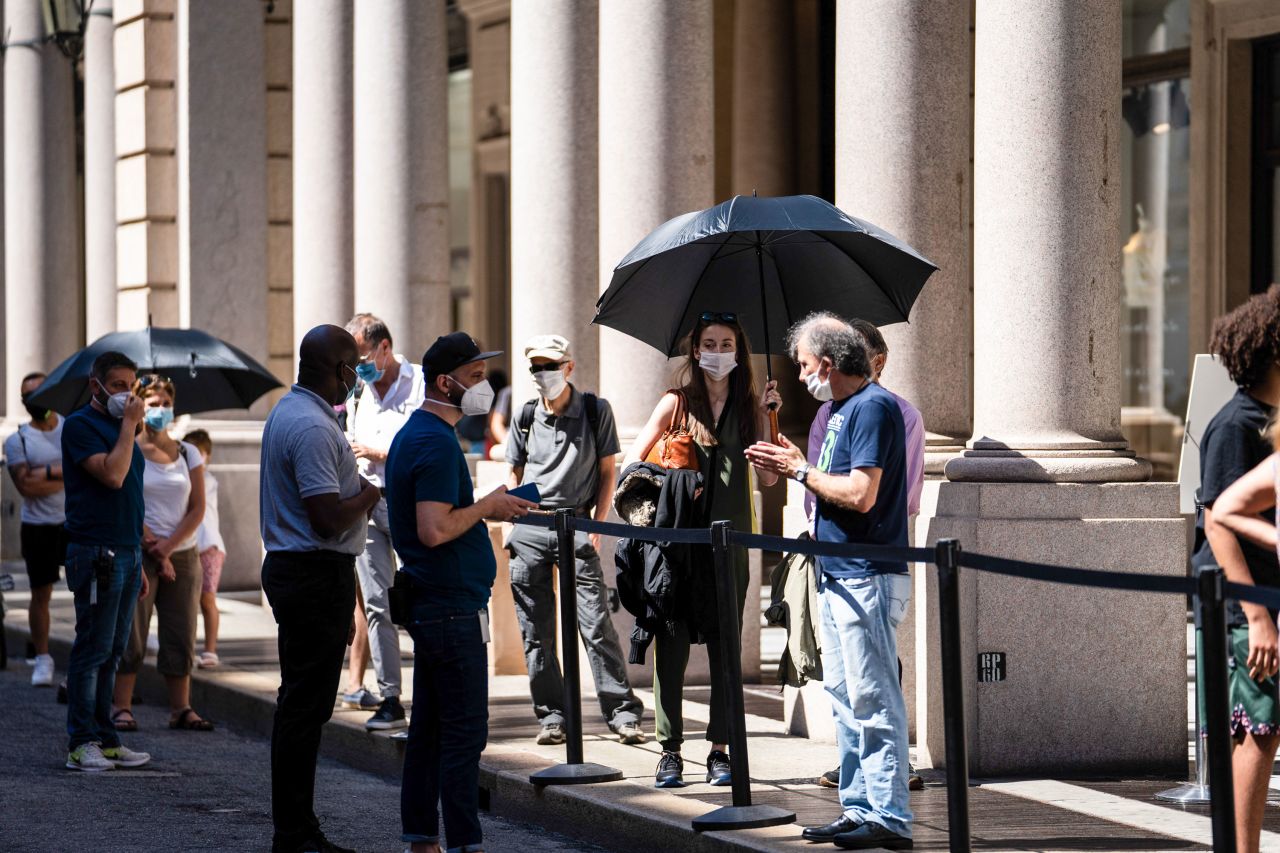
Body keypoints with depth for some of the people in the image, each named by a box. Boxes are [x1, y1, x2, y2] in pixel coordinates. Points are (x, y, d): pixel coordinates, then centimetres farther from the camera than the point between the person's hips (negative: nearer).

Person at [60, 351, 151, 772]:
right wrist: (129, 425, -13)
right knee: (93, 649, -7)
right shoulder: (80, 425, -6)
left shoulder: (119, 426, 20)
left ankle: (104, 738, 12)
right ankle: (81, 743, -5)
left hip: (127, 553, 8)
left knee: (111, 652, 9)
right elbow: (112, 475, -20)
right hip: (97, 554, -8)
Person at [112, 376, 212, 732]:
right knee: (131, 630, -6)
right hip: (139, 554, -4)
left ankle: (181, 709, 7)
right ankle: (122, 707, -2)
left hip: (183, 555, 4)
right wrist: (155, 549, -9)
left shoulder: (188, 454, 10)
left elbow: (198, 508, 4)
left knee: (181, 633, 3)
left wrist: (169, 545, -9)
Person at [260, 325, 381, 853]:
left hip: (291, 571, 11)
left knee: (302, 705, 13)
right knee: (304, 708, -8)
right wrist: (373, 492, -7)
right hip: (316, 576, -11)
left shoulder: (288, 411, 15)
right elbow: (328, 517, -24)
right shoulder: (313, 427, -19)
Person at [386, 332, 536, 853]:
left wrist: (488, 508, 16)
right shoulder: (437, 442, -17)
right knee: (464, 731, -8)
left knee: (429, 726, 12)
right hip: (453, 607, -11)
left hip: (429, 603, 11)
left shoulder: (411, 435, 16)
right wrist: (488, 507, -12)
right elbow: (434, 530, -25)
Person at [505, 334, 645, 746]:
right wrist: (515, 521, 6)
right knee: (536, 631, 2)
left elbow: (607, 472, 5)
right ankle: (551, 716, 10)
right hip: (530, 530, 3)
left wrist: (596, 526, -4)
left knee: (596, 623, -9)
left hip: (576, 526, -3)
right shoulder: (526, 417, 10)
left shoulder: (596, 410, 3)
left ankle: (623, 714, -6)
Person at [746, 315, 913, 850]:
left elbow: (861, 494, -22)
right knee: (845, 698, 14)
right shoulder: (842, 409, 16)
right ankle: (858, 809, 20)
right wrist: (790, 465, 7)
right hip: (840, 577, 11)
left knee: (873, 699, -8)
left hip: (868, 579, -11)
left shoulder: (872, 407, -14)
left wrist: (801, 470, -11)